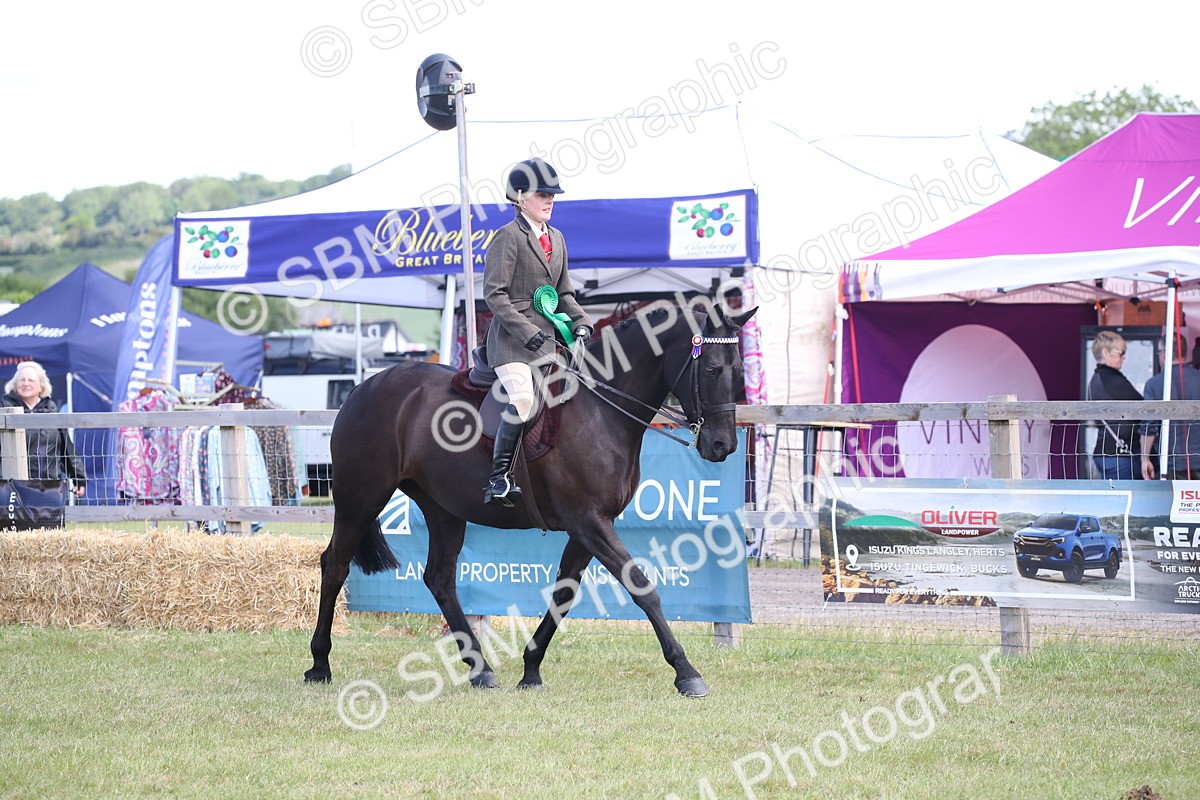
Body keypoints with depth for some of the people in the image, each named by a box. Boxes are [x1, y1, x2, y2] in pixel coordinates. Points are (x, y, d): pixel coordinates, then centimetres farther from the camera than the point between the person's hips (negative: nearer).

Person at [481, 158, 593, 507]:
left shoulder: (556, 238, 19)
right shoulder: (509, 237, -4)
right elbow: (494, 293, -10)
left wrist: (580, 322, 5)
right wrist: (526, 331, -18)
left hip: (546, 337, 8)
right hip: (511, 337, -8)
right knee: (523, 398, -28)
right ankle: (499, 477, -24)